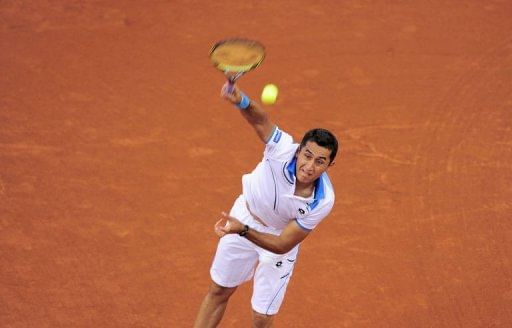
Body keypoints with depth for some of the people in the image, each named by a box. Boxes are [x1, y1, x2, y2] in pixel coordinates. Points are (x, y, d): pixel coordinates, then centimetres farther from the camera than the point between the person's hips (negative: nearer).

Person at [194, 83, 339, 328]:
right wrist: (241, 101, -63)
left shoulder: (322, 202, -34)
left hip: (279, 238, -2)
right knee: (219, 292, 19)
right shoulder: (283, 149, -35)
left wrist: (243, 230, -44)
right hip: (244, 215, 2)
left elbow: (283, 245, -29)